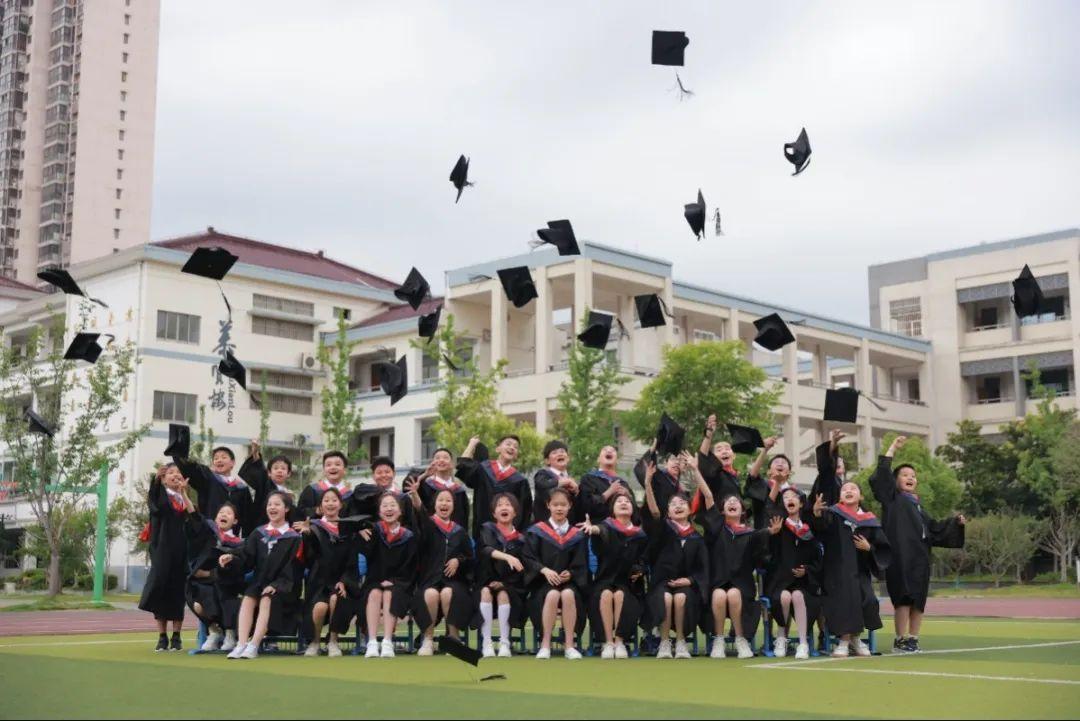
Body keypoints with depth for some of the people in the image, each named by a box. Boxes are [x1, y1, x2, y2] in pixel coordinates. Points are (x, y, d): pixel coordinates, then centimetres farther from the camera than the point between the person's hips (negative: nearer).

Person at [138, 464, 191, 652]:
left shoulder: (185, 499, 15)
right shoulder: (159, 494, 6)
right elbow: (155, 505, -19)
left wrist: (184, 493, -6)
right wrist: (155, 478, -35)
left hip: (182, 549, 3)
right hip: (162, 549, -3)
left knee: (178, 591, 2)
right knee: (161, 588, -5)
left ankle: (176, 637, 7)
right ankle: (162, 637, 2)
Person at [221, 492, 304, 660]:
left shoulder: (293, 538, 2)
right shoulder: (258, 534, 13)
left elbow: (292, 569, -5)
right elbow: (246, 556, 3)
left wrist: (276, 585, -18)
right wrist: (232, 558, -18)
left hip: (280, 587, -3)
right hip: (259, 581, 3)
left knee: (266, 601, -32)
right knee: (248, 599, -27)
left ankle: (253, 646, -40)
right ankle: (241, 644, -36)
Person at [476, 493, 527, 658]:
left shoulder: (520, 539, 9)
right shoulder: (488, 530, 6)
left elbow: (522, 570, 5)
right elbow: (486, 549, -17)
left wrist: (504, 583, -12)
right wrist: (507, 556, -35)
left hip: (509, 586, 0)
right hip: (486, 582, 0)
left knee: (503, 594, -31)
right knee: (486, 592, -32)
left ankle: (504, 643, -30)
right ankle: (486, 643, -32)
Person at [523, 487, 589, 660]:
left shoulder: (577, 535, 10)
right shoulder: (537, 531, 5)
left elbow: (581, 564, 8)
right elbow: (528, 558, -2)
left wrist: (570, 574, -12)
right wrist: (545, 570, -17)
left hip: (569, 581, 1)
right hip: (543, 581, -1)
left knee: (568, 595, -34)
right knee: (552, 595, -35)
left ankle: (570, 644, -26)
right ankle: (545, 644, -27)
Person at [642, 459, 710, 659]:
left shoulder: (696, 538, 11)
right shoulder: (663, 529, 6)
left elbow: (703, 568, 9)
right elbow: (653, 511, -13)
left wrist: (689, 580, -12)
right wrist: (648, 482, -27)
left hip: (686, 584, 1)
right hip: (662, 582, -1)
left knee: (681, 598, -32)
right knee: (666, 598, -34)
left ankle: (681, 641, -16)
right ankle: (664, 643, -19)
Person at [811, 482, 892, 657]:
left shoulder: (870, 520, 9)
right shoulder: (834, 515, 1)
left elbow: (883, 547, 10)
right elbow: (820, 525, -21)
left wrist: (869, 548, -10)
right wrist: (816, 514, -43)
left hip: (860, 571, 2)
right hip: (838, 569, -2)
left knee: (865, 601, -12)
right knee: (843, 601, -15)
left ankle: (855, 638, 16)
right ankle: (844, 641, 7)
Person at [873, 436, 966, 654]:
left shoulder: (917, 505, 25)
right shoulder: (892, 498, 7)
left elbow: (934, 528, 25)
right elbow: (881, 476, -7)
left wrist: (955, 522, 11)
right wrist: (893, 449, -6)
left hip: (919, 558, 7)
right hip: (900, 556, -7)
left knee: (918, 600, 4)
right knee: (904, 598, -12)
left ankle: (913, 640, 8)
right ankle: (901, 641, -10)